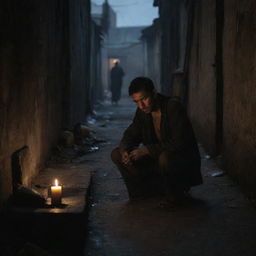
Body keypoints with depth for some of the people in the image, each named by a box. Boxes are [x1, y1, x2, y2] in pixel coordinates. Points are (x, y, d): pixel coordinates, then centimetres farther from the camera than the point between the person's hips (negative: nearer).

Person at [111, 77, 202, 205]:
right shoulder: (142, 111, -2)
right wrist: (124, 151, -17)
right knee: (117, 154, -5)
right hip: (157, 157, 7)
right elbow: (130, 134, 7)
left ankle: (175, 193, -9)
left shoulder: (174, 107, -22)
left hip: (184, 158, -7)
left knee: (165, 158, -41)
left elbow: (179, 143, -29)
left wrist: (147, 150, -30)